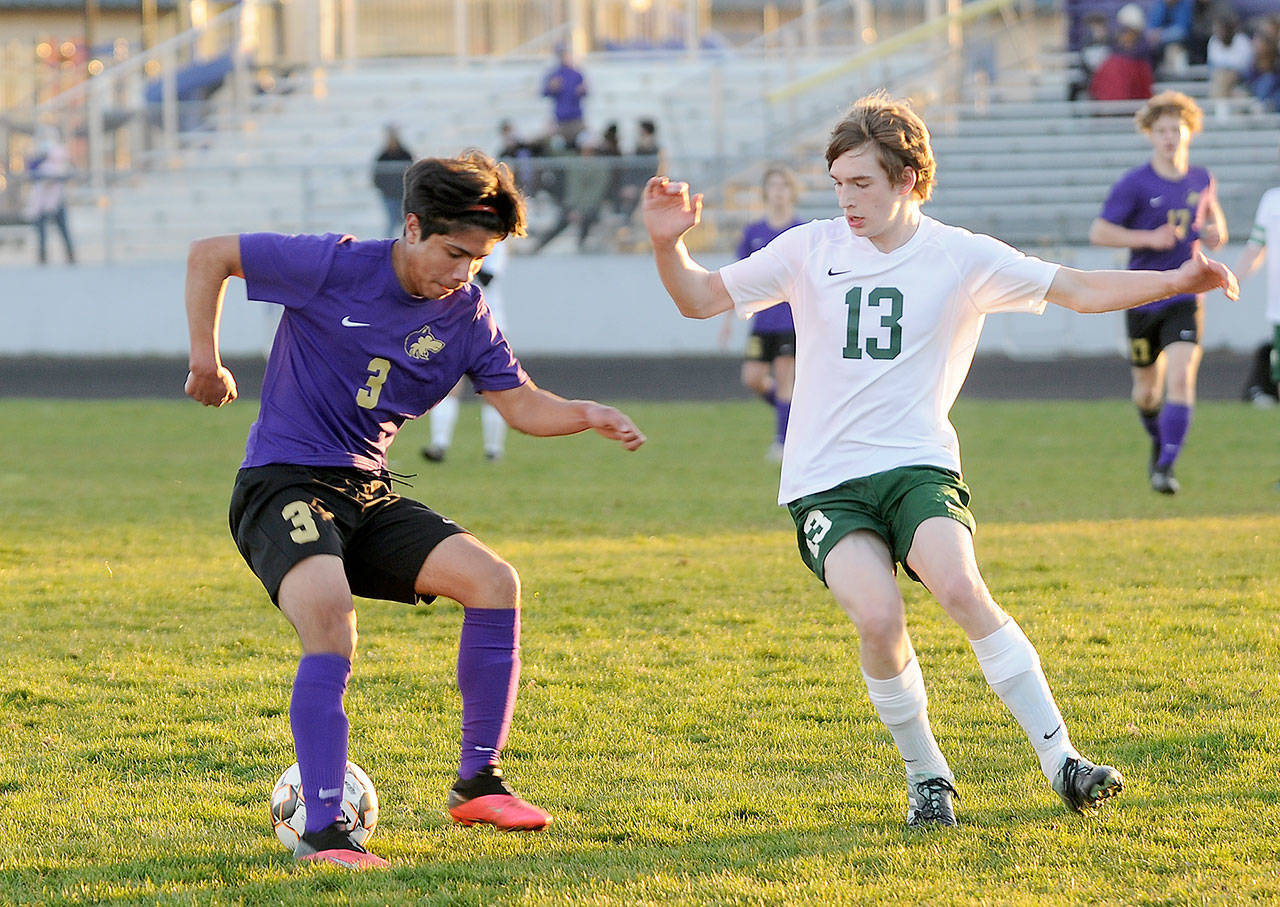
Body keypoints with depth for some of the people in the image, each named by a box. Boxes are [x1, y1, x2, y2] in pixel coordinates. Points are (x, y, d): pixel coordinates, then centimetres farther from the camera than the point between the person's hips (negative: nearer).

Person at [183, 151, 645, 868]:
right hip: (282, 485, -6)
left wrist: (587, 416, -16)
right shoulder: (335, 267, -12)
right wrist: (206, 362, -3)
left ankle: (478, 782, 1)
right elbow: (209, 257, -3)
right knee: (331, 619, -33)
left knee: (494, 580, -13)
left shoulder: (464, 311, 3)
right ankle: (322, 832, -31)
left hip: (368, 493, 6)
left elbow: (520, 403, 4)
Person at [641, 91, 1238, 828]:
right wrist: (668, 245, -7)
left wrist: (1178, 282, -4)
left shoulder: (962, 259, 3)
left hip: (918, 464, -1)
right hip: (825, 482, 1)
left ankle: (1061, 761, -21)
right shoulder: (810, 251, 5)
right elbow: (701, 299, 11)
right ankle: (926, 776, -2)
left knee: (960, 587, -29)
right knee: (879, 618, -25)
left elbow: (1078, 289, 7)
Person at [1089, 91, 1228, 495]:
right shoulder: (1134, 184, -8)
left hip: (1185, 298, 1)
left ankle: (1166, 467, -19)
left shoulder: (1201, 180, 5)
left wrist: (1216, 231, 0)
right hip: (1142, 299, -1)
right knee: (1147, 389, 11)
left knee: (1181, 378, -19)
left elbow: (1213, 215, 24)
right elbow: (1098, 232, -10)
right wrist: (1149, 238, -21)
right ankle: (1159, 441, 44)